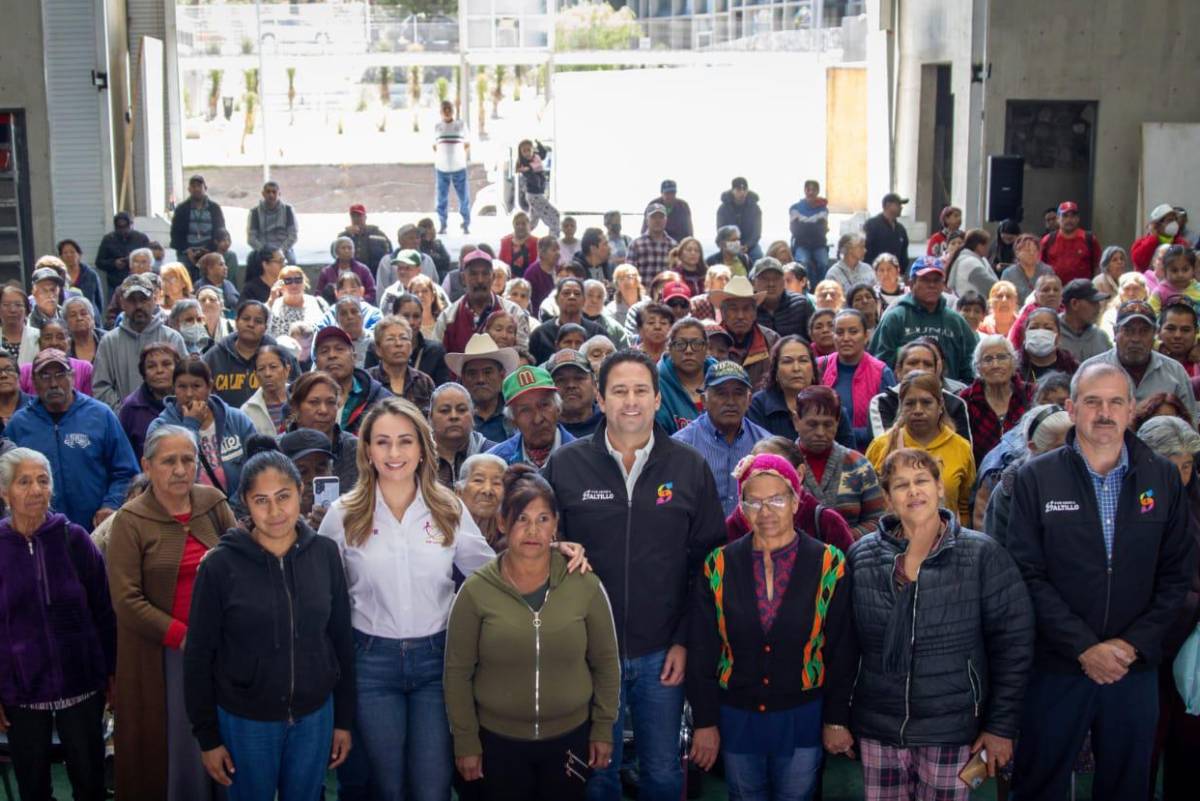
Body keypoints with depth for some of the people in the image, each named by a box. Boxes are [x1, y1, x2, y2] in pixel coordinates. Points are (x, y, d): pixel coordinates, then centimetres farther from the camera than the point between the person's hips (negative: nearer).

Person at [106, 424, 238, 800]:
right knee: (173, 747, 4)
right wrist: (183, 637, -14)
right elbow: (126, 600, -10)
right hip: (160, 653, -3)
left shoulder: (213, 503, 3)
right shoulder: (130, 520, -6)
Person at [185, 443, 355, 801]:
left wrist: (344, 718, 4)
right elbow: (199, 656, -6)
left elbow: (342, 640, 3)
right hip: (245, 721, -2)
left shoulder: (325, 554, -4)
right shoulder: (220, 565, -12)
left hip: (314, 717, 2)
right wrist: (207, 736, -5)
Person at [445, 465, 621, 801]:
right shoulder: (476, 590, -9)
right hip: (497, 741, -1)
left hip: (570, 738, 1)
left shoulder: (585, 585, -6)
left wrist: (604, 729, 3)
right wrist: (465, 741, -3)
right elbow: (458, 672, -4)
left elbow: (606, 663, 2)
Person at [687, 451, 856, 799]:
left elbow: (842, 650, -2)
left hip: (803, 718, -1)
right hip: (737, 717, 1)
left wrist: (837, 718, -1)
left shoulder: (829, 565, -6)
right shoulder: (719, 566, -3)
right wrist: (705, 721, -2)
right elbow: (702, 650, -1)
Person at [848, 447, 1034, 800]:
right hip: (877, 730, 2)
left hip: (952, 730, -2)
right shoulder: (862, 555, 1)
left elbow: (1012, 643, -4)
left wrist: (1001, 726, -5)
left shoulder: (982, 555, -6)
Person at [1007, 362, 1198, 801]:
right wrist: (1084, 648, -14)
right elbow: (1029, 574, -8)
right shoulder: (1036, 478, -4)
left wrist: (1133, 644, -8)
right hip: (1056, 666, -2)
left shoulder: (1165, 478, 3)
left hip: (1136, 668, 2)